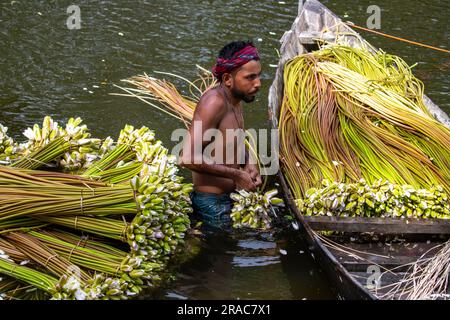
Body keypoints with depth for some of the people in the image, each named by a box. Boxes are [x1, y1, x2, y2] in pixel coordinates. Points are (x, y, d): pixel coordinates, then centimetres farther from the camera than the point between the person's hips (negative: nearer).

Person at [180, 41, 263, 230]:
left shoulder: (235, 99, 5)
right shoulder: (214, 102, -23)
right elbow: (188, 158, -31)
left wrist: (249, 164, 1)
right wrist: (236, 175, -23)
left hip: (228, 197, 9)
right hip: (212, 202, -9)